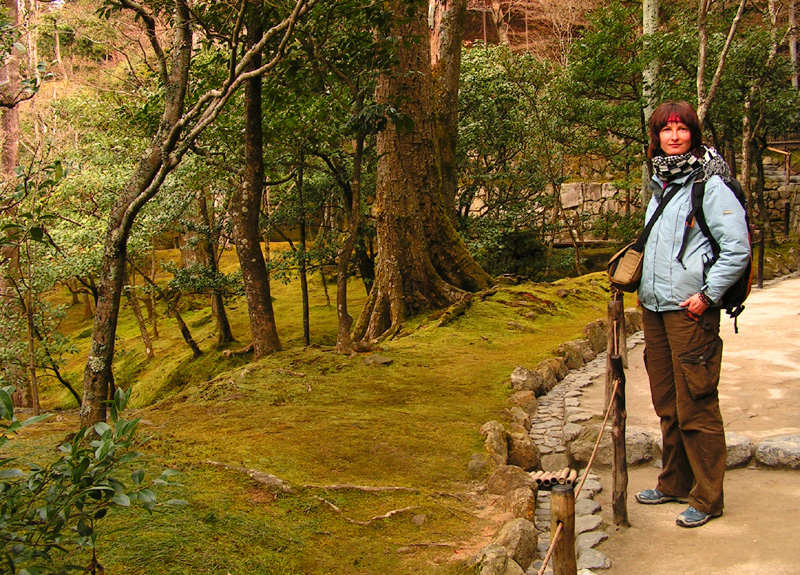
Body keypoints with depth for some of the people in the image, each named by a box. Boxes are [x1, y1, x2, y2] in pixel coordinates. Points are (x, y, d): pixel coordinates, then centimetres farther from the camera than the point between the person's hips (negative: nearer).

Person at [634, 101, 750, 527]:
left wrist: (707, 294, -14)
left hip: (690, 308, -8)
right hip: (653, 305, 8)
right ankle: (674, 482, 28)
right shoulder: (659, 183, 15)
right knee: (666, 403, 15)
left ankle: (707, 498, 7)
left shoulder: (711, 184, -8)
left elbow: (737, 248, -12)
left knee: (695, 404, -4)